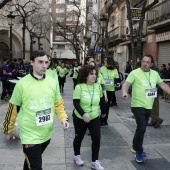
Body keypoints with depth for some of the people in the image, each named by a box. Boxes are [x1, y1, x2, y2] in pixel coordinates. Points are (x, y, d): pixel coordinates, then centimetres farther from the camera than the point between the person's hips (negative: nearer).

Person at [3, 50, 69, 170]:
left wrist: (63, 118, -9)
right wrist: (8, 131, 4)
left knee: (32, 160, 25)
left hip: (47, 133, 5)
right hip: (30, 135, -4)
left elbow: (58, 104, 8)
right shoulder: (22, 84, -12)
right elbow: (13, 109, -4)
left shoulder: (53, 82, -1)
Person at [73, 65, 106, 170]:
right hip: (80, 118, -3)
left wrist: (104, 111, 22)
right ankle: (77, 156, 40)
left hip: (94, 118, 3)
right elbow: (76, 103, -22)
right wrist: (83, 114, -35)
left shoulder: (98, 87, -3)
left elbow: (101, 100, 11)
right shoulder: (79, 87, -16)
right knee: (79, 137, 15)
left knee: (97, 138, -5)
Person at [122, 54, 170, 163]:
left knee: (141, 128, 16)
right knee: (142, 128, -13)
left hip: (148, 106, 6)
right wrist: (124, 92, -38)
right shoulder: (135, 73, -9)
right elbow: (126, 84, -18)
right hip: (138, 105, -6)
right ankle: (139, 152, 5)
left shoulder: (155, 74, 8)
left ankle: (135, 147, 36)